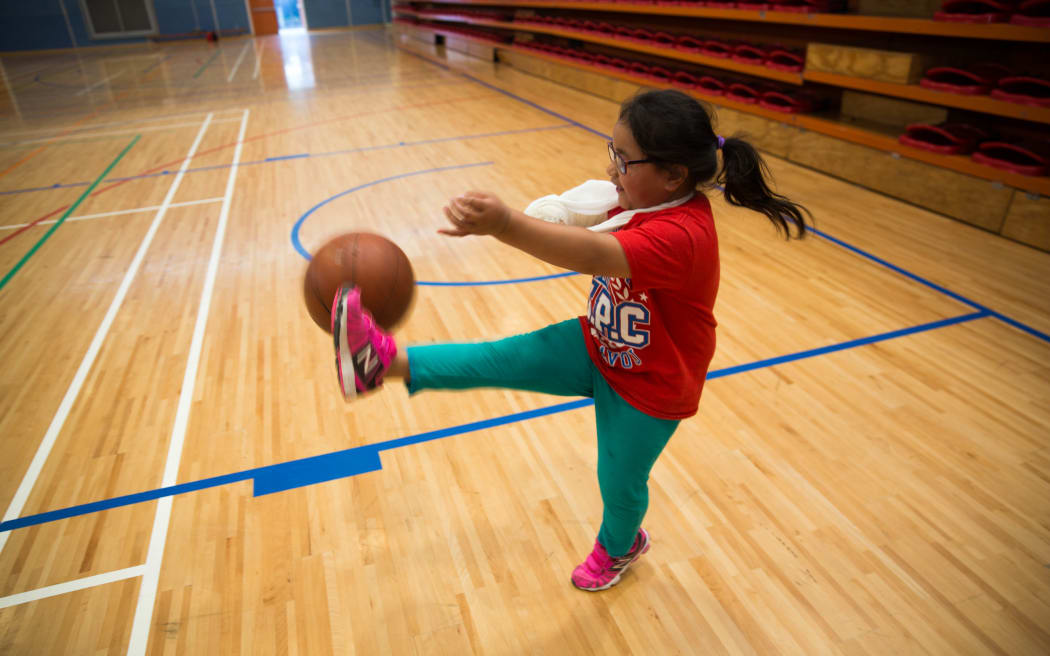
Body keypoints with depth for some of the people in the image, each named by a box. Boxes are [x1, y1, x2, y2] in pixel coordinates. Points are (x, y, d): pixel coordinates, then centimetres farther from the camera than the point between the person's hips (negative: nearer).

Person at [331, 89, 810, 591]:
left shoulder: (682, 235, -36)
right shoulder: (641, 202, -9)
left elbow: (595, 254, -54)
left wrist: (506, 225, -67)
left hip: (649, 388, -6)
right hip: (598, 347, 6)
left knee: (620, 482, 18)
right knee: (502, 359, -11)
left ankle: (619, 547, 50)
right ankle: (386, 361, -15)